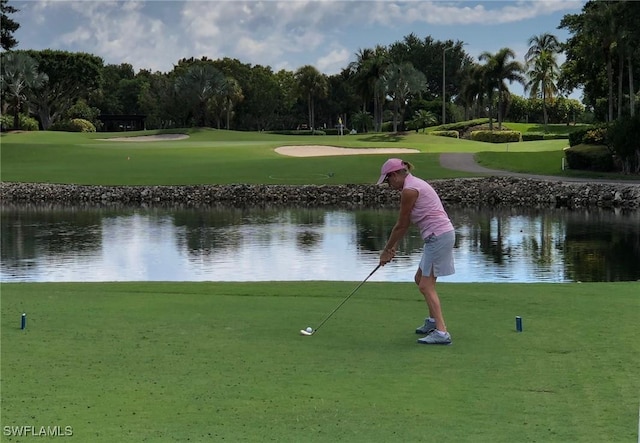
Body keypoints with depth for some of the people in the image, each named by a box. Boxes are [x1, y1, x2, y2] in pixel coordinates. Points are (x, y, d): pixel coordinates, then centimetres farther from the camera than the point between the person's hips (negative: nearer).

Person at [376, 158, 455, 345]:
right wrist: (394, 247, 18)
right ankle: (433, 321, 33)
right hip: (439, 235, 10)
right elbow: (405, 224, 19)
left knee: (426, 285, -10)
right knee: (420, 279, 21)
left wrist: (386, 250, 1)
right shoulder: (413, 185, 15)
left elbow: (400, 225, -9)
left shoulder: (409, 190, -15)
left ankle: (441, 332, -15)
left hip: (439, 236, -10)